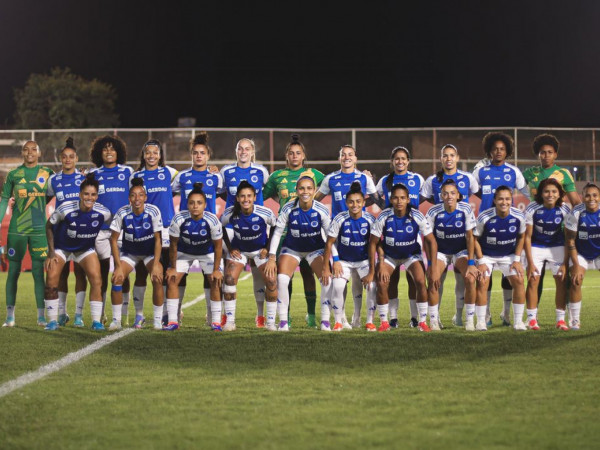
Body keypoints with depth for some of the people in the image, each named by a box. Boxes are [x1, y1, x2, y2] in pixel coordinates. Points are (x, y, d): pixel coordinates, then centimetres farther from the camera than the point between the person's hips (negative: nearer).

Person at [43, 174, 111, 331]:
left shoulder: (103, 212, -23)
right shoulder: (66, 208, -28)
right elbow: (49, 225, -11)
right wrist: (51, 252, -13)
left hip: (86, 249, 1)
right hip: (61, 248, -1)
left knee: (96, 280, -14)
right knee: (51, 282, -11)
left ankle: (96, 321, -3)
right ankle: (53, 321, 6)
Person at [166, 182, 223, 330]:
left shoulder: (212, 221, -31)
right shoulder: (179, 219, -31)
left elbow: (218, 246, -18)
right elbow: (173, 245, -16)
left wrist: (216, 270, -14)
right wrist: (172, 267, -10)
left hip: (208, 253, -1)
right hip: (184, 252, 1)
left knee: (216, 282, -12)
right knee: (171, 280, -10)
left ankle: (216, 321, -2)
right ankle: (172, 321, -3)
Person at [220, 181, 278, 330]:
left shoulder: (265, 213, -26)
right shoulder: (230, 214, -23)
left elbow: (276, 227, -5)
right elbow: (220, 228, -2)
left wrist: (268, 248, -9)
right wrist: (230, 248, -5)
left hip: (261, 249, -1)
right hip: (238, 249, 1)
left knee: (271, 281, -15)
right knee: (229, 279, -16)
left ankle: (271, 322, -2)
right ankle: (230, 321, -6)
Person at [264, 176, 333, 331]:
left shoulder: (321, 210, -20)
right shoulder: (288, 209, -21)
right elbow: (277, 232, -12)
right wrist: (271, 258, -16)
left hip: (316, 249, 0)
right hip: (292, 248, 0)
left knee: (328, 280, -18)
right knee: (281, 279, -20)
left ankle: (325, 321, -4)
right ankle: (283, 321, -8)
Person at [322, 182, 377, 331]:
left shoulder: (369, 220, -14)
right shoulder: (340, 219, -18)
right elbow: (329, 243, -9)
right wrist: (326, 267, -8)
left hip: (364, 260, 1)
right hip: (343, 261, -1)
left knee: (372, 287, -19)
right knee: (337, 286, -23)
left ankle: (370, 321, 0)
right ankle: (338, 321, -6)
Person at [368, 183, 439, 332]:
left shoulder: (417, 216, -24)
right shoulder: (384, 217, -24)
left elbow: (431, 241, -16)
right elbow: (373, 243, -15)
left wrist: (433, 268, -20)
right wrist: (372, 270, -17)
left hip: (411, 254, 0)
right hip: (389, 255, 0)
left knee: (421, 282, -20)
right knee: (381, 283, -19)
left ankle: (422, 321, -5)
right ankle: (384, 322, 0)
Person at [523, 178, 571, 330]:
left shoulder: (565, 210, -16)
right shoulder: (532, 209, -20)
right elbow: (527, 236, -13)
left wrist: (565, 263, -14)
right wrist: (530, 262, -16)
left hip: (557, 247, 1)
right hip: (536, 247, -1)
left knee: (562, 282, -6)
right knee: (532, 281, -8)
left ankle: (561, 319, 3)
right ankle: (532, 318, 1)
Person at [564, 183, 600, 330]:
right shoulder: (576, 213, -20)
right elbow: (570, 241, -13)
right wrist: (576, 265, -16)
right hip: (581, 253, -1)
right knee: (576, 281, -14)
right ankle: (574, 319, -2)